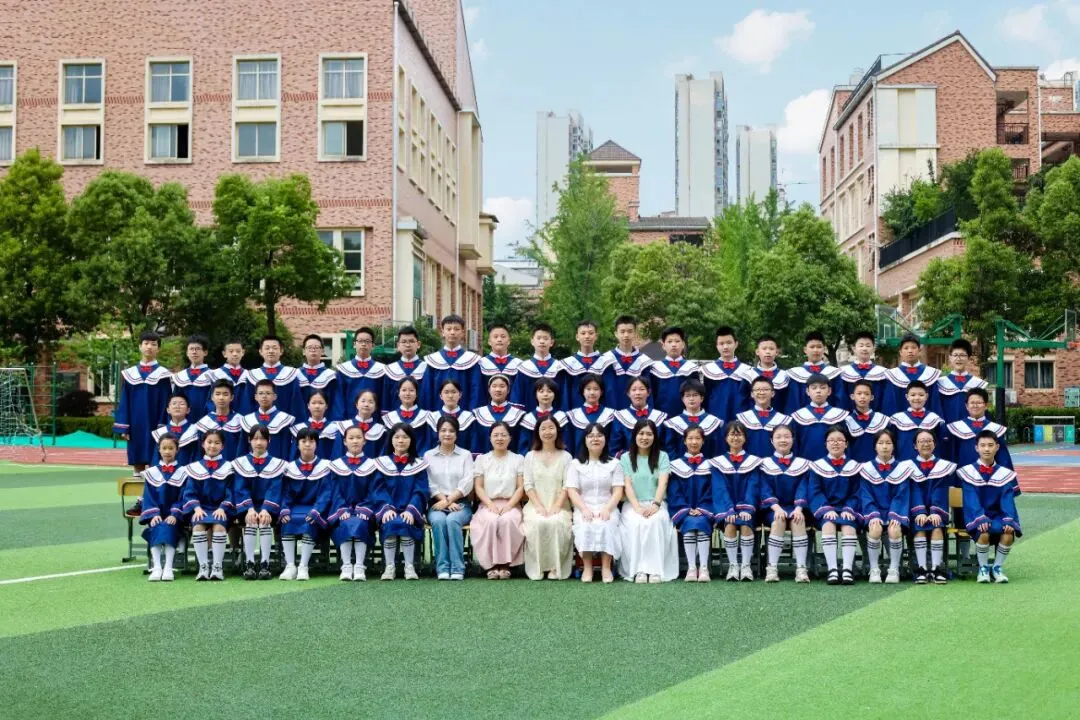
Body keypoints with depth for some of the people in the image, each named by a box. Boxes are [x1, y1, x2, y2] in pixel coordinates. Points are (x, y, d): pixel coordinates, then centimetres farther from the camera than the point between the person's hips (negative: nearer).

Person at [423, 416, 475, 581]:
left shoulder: (465, 455, 12)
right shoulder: (428, 455, 13)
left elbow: (467, 483, 0)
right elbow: (429, 484, 2)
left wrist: (449, 499, -13)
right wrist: (445, 500, -12)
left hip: (460, 504, -1)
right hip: (437, 504, 1)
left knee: (452, 520, -34)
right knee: (438, 521, -33)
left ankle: (457, 568, -34)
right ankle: (442, 568, -32)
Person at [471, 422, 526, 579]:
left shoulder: (518, 459, 10)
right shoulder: (482, 459, 12)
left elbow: (521, 487, 3)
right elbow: (478, 487, 5)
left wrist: (509, 506, -13)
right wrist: (491, 505, -12)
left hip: (511, 505, 0)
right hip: (488, 505, 0)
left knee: (507, 520, -35)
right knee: (491, 520, -35)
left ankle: (505, 564, -28)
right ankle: (492, 564, -26)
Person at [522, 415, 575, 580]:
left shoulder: (565, 457, 10)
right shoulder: (530, 456, 13)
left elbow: (567, 486, 1)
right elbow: (528, 485, 5)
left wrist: (556, 507, -14)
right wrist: (539, 506, -11)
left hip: (559, 506, -1)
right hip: (536, 505, 1)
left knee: (557, 523, -34)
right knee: (538, 523, -33)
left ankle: (555, 567, -25)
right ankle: (538, 567, -24)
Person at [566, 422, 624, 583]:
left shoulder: (614, 463, 13)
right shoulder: (576, 463, 11)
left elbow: (618, 491, 3)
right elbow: (572, 491, 0)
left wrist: (607, 509, -15)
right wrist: (584, 509, -17)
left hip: (607, 508, 0)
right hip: (583, 508, 0)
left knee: (606, 526, -33)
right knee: (585, 527, -33)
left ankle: (606, 567, -28)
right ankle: (587, 567, -27)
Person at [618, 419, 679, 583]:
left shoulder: (662, 456, 8)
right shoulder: (626, 458, 8)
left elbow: (662, 483, -5)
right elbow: (627, 485, -3)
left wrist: (655, 505, -23)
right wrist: (637, 507, -19)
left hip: (656, 504, 0)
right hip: (633, 505, 0)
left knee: (655, 521, -35)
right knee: (636, 523, -34)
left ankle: (655, 569, -35)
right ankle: (638, 569, -34)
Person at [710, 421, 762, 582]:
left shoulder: (753, 462, 9)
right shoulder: (718, 463, 8)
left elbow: (753, 488, -1)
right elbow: (720, 489, -3)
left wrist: (746, 509, -18)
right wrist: (730, 511, -19)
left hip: (746, 508, 0)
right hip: (726, 507, 0)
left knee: (746, 524, -31)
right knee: (730, 524, -31)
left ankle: (746, 565, -22)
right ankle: (733, 565, -22)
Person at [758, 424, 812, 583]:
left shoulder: (802, 464, 11)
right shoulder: (766, 464, 8)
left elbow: (802, 489, 1)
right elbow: (765, 490, -2)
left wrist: (798, 508, -18)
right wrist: (776, 507, -19)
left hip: (795, 507, 1)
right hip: (773, 508, -1)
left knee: (798, 520, -33)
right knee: (778, 521, -34)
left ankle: (801, 568, -33)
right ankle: (772, 568, -32)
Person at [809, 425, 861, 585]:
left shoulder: (854, 466, 12)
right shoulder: (818, 466, 8)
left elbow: (856, 494, 7)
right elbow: (815, 492, 0)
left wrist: (848, 509, -11)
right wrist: (827, 509, -15)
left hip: (847, 509, 1)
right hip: (825, 509, -1)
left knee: (849, 526, -31)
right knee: (828, 525, -33)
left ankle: (848, 569, -35)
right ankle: (832, 569, -36)